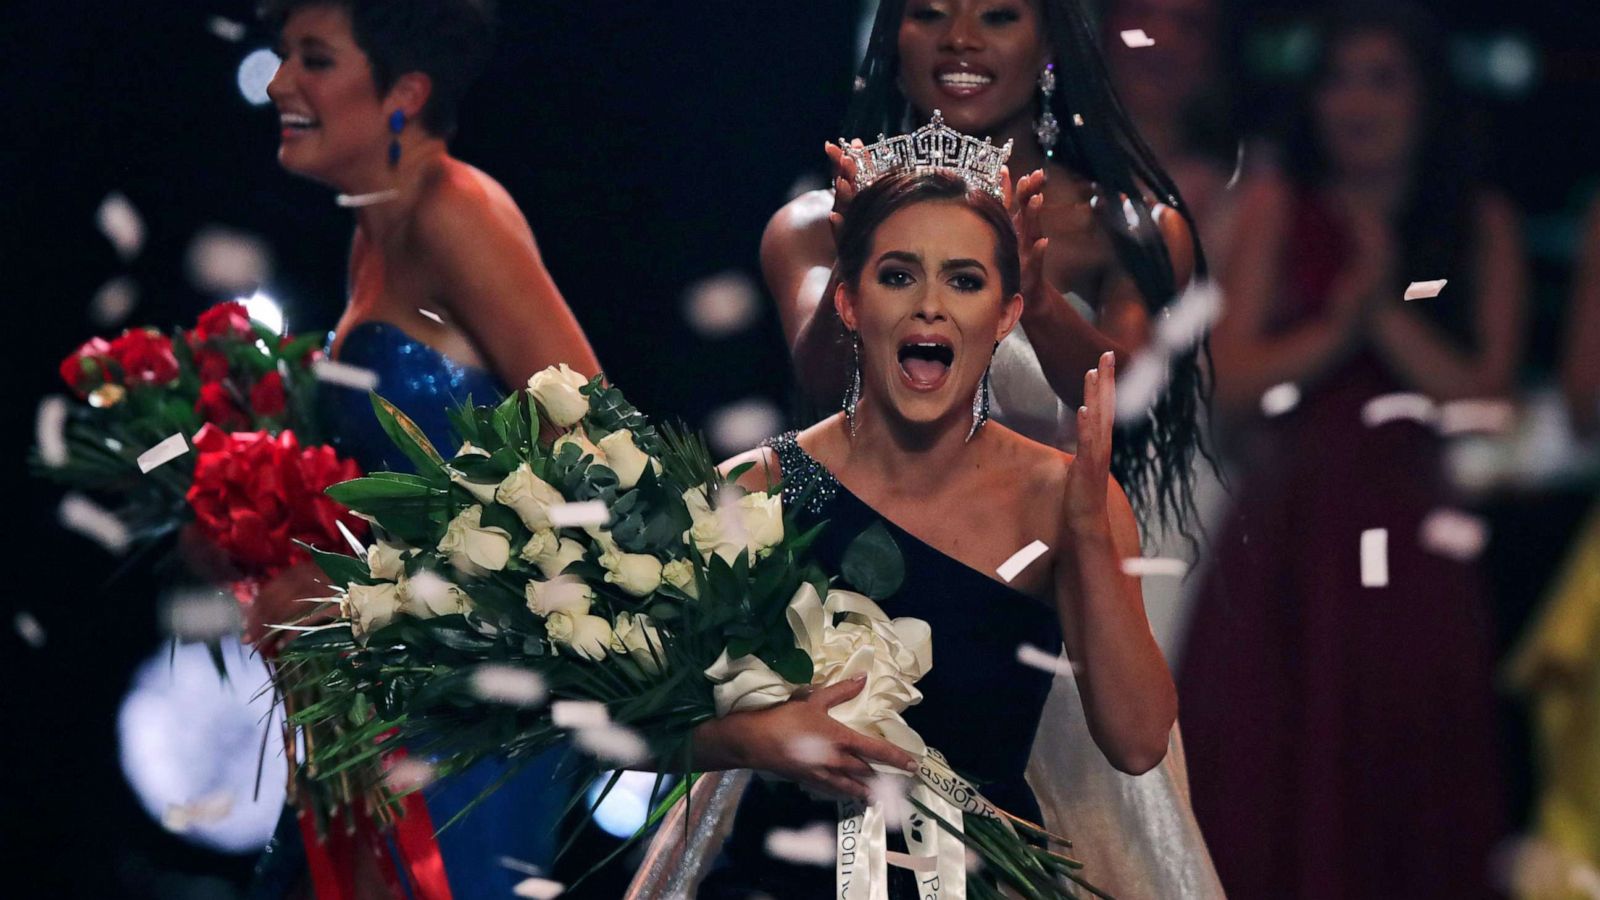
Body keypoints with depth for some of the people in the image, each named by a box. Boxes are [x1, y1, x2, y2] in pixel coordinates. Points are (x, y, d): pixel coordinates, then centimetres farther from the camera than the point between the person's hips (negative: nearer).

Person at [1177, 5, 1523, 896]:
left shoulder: (1481, 226, 6)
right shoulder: (1278, 210, 6)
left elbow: (1481, 394, -3)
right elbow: (1233, 382, -2)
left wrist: (1385, 306, -11)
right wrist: (1341, 322, -13)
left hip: (1412, 546, 0)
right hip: (1283, 544, 0)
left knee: (1399, 806, 2)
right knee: (1264, 799, -1)